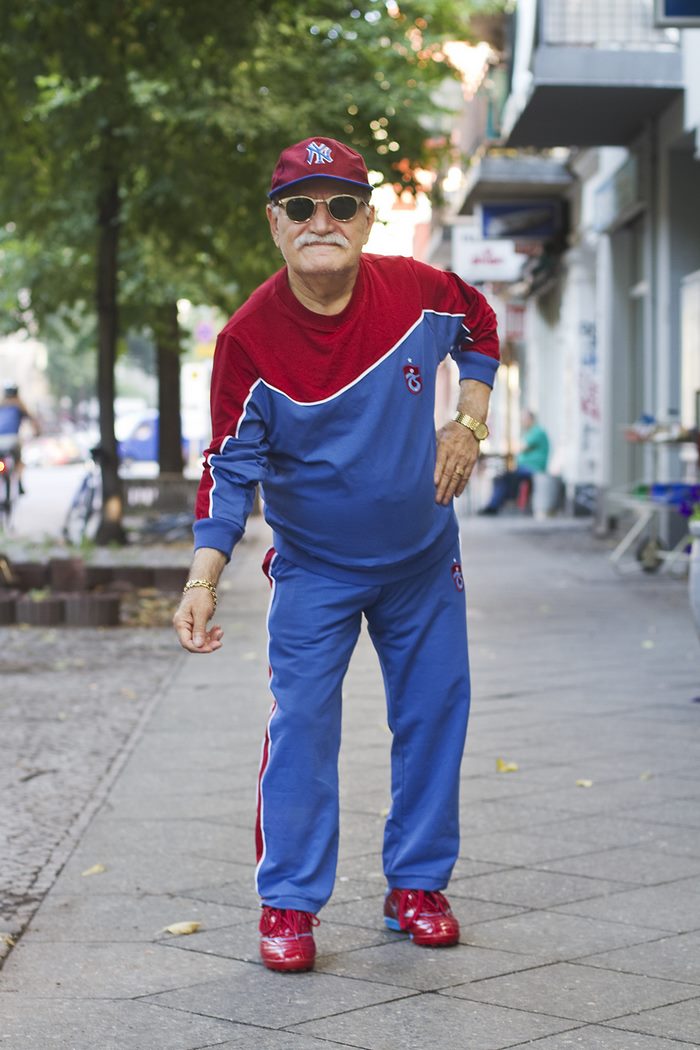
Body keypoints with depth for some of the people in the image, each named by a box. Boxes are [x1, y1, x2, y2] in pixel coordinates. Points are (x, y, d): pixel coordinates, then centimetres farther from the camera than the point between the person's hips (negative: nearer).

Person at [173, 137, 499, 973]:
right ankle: (288, 904, 5)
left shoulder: (418, 291, -15)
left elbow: (479, 327, 9)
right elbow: (231, 466, -19)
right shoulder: (248, 337, -21)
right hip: (313, 567, -3)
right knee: (301, 724, -7)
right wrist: (204, 577, -29)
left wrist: (468, 421, -4)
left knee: (433, 715, 8)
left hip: (423, 558, 3)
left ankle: (416, 885, 24)